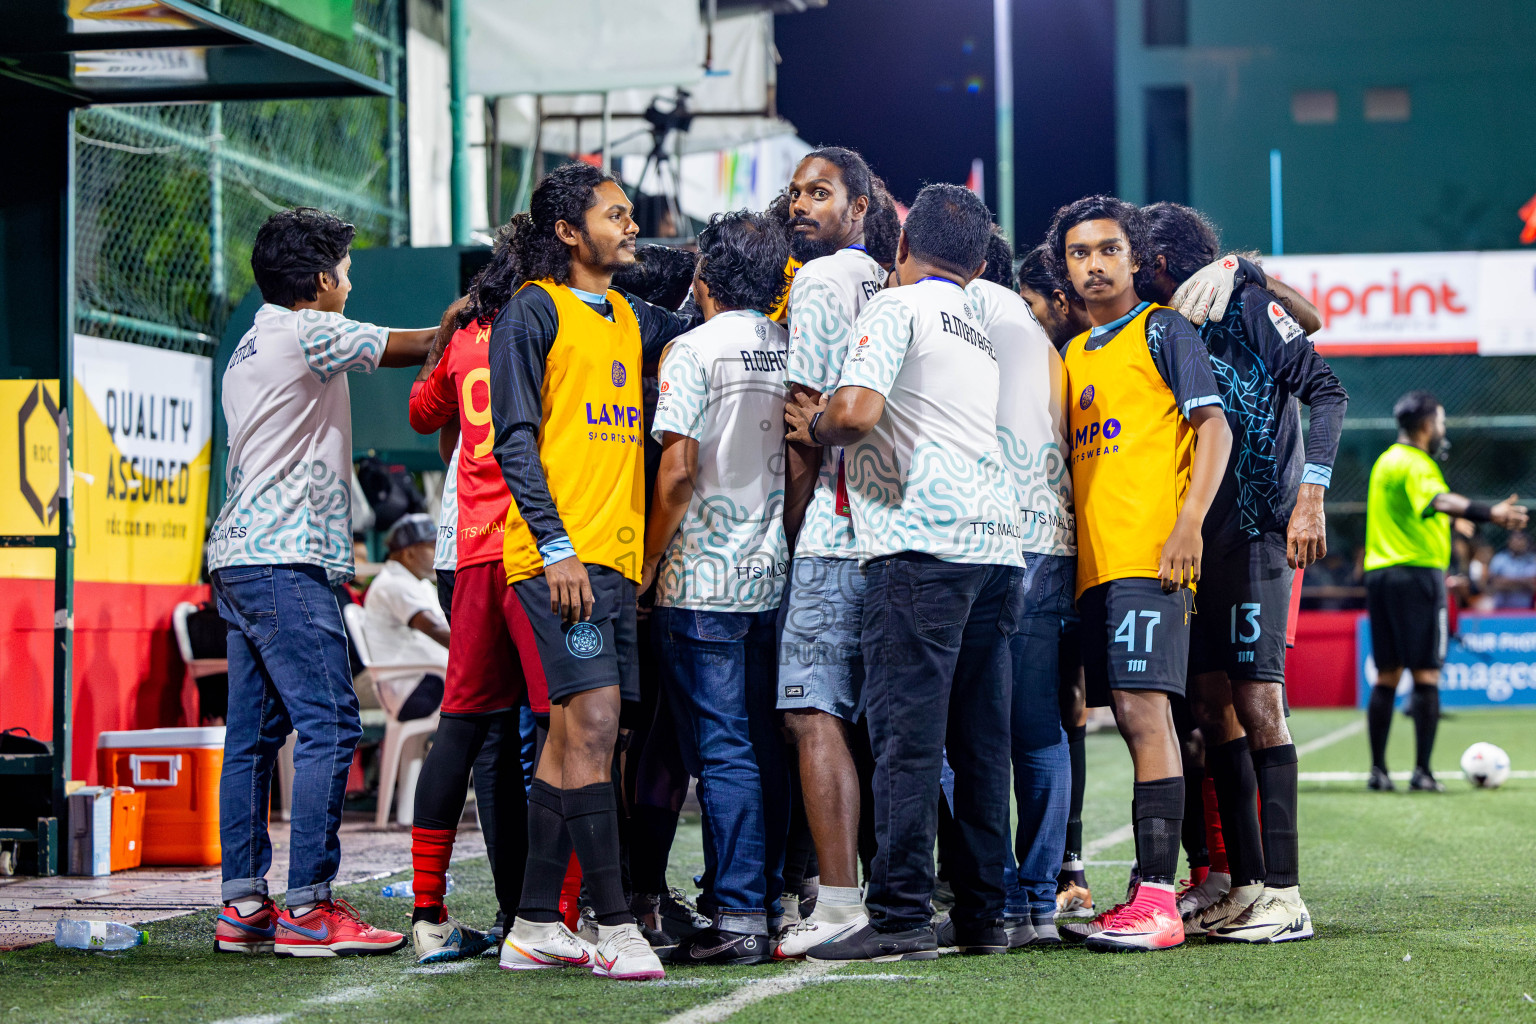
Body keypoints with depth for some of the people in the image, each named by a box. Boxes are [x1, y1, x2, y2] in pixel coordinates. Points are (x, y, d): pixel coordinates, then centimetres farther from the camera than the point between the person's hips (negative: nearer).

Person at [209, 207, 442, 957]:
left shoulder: (250, 347, 22)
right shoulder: (310, 333, -7)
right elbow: (411, 348, -1)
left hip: (238, 555, 10)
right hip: (287, 558, -10)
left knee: (254, 732, 8)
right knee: (328, 725, -10)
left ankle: (243, 907, 8)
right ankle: (308, 909, -13)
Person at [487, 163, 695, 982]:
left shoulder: (631, 319, 18)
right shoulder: (533, 311, -3)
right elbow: (514, 440, -9)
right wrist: (557, 547, -16)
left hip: (616, 555, 8)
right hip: (561, 554, -8)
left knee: (572, 735, 8)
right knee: (593, 723, -13)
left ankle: (534, 928, 13)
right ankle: (614, 927, -11)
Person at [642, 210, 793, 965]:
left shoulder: (694, 349, -8)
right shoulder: (794, 353, 9)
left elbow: (677, 470, -13)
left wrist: (647, 564, -5)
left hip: (704, 580, -6)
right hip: (776, 576, 6)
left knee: (722, 751, -6)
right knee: (767, 748, 10)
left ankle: (739, 916, -8)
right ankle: (772, 906, 13)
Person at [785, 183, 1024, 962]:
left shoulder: (897, 307, 0)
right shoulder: (982, 335, 26)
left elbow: (857, 411, -14)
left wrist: (813, 426, 5)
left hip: (923, 542, -8)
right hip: (996, 545, 8)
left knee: (907, 734, -8)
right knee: (980, 740, 9)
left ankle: (901, 917, -10)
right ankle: (982, 914, 11)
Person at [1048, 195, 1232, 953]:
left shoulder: (1162, 330, 2)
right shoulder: (1073, 355, 22)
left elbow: (1214, 428, -6)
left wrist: (1188, 524, -17)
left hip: (1150, 553, -7)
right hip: (1094, 560, 7)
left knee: (1142, 709, -14)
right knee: (1135, 717, 8)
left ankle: (1156, 900, -17)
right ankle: (1151, 898, 10)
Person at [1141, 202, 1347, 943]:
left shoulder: (1245, 304, -4)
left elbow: (1324, 390, -9)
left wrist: (1310, 496, -17)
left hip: (1256, 532, -7)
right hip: (1197, 539, 7)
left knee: (1256, 700, -11)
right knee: (1212, 705, 5)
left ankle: (1283, 893, -10)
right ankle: (1242, 882, 11)